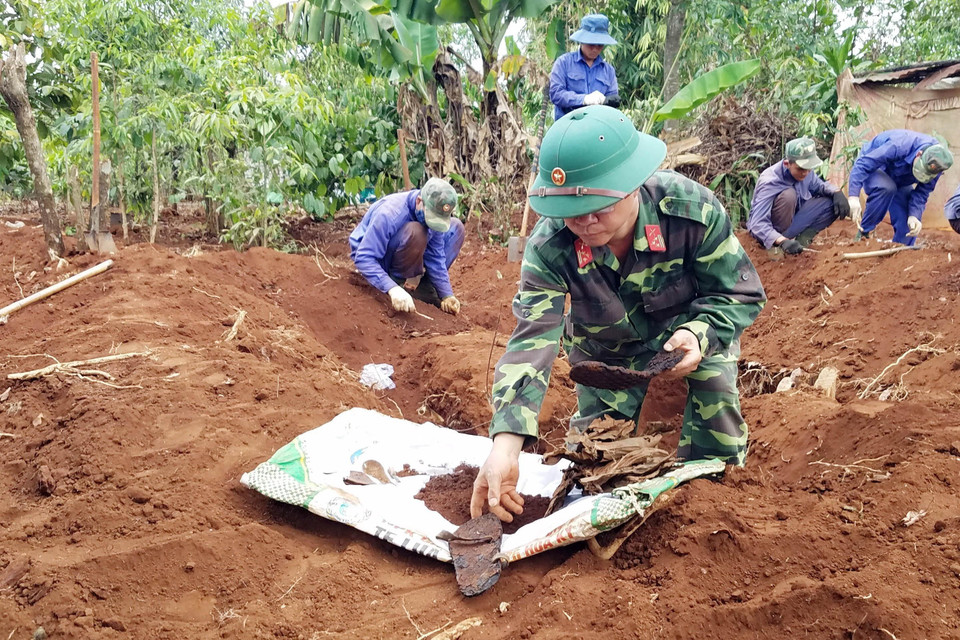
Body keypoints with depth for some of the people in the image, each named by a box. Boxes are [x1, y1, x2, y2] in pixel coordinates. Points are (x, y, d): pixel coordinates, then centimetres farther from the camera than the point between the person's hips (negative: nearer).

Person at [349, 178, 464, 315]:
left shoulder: (435, 212, -15)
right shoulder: (390, 214, -34)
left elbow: (435, 257, -9)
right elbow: (364, 258, -37)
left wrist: (446, 294, -20)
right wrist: (392, 289, -50)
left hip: (400, 252, 7)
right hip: (373, 259, -7)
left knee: (456, 228, -4)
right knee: (414, 232, -36)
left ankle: (426, 288, -6)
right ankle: (396, 282, -15)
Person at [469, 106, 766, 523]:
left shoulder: (691, 210, -35)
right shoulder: (549, 247, -34)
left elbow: (741, 293, -21)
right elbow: (532, 338, -41)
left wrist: (699, 333, -44)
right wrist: (505, 444, -55)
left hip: (693, 333, -1)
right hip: (606, 354, 1)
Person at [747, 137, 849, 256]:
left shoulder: (805, 171, -11)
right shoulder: (770, 182, -31)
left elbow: (819, 186, 10)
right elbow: (758, 224, -38)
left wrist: (837, 192, -13)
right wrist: (782, 241, -53)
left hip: (791, 221, 7)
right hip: (770, 229, -7)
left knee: (832, 203, -9)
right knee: (788, 194, -34)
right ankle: (775, 245, -22)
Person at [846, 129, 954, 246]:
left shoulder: (936, 164, -23)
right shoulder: (898, 146, -41)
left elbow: (921, 193, -15)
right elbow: (862, 165, -40)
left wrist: (913, 216, -31)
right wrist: (854, 197, -49)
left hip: (899, 181, 5)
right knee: (886, 188, -38)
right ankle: (863, 233, -24)